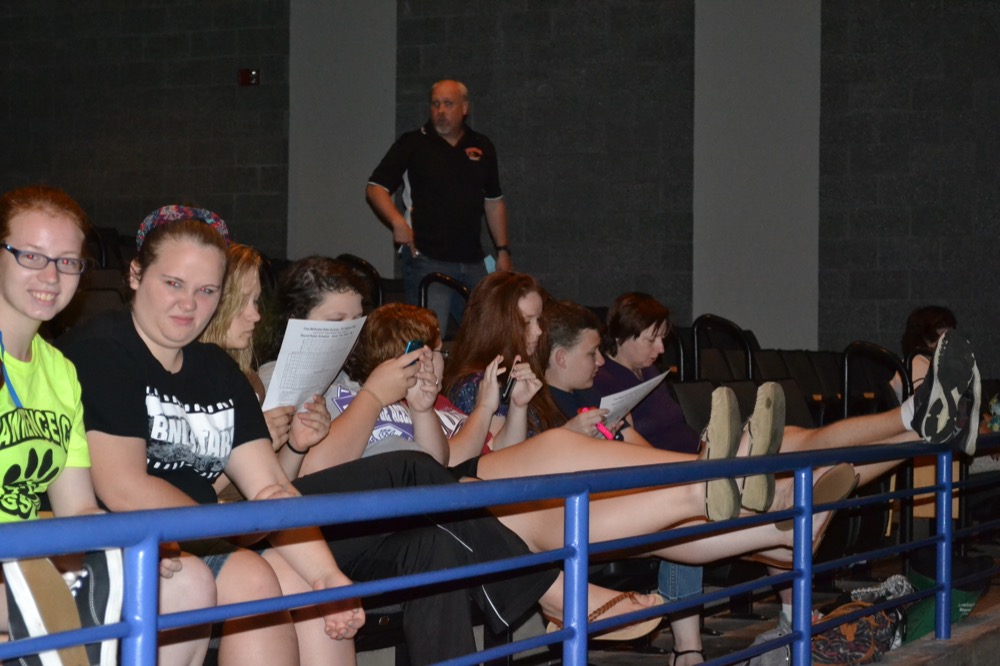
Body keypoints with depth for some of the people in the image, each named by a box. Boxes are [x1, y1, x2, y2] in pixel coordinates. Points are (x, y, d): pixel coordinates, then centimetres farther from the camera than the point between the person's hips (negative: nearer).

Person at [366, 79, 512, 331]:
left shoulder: (482, 148, 14)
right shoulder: (413, 144, 1)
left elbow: (494, 202, 21)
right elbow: (375, 188, -2)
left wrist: (503, 250, 15)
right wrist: (397, 222, -19)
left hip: (472, 262, 4)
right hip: (427, 259, -4)